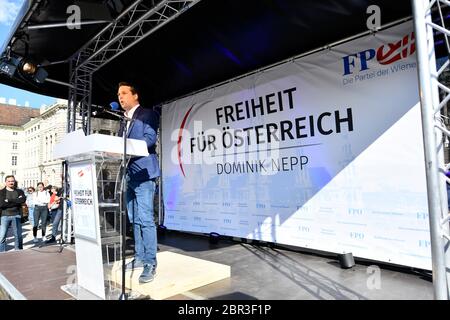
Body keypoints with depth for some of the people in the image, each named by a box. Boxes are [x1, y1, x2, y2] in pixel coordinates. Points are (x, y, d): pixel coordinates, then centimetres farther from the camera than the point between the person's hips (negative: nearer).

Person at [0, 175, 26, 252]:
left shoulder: (20, 191, 9)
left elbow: (23, 200, -10)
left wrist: (9, 200, -13)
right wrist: (16, 202, -12)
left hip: (16, 216, 2)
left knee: (18, 236, 9)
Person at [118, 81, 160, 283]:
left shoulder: (147, 114, 0)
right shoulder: (124, 122, 24)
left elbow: (150, 139, -15)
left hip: (143, 173, -8)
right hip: (129, 175, 8)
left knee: (145, 219, -10)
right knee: (134, 220, 11)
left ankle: (150, 263, -3)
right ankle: (139, 257, 21)